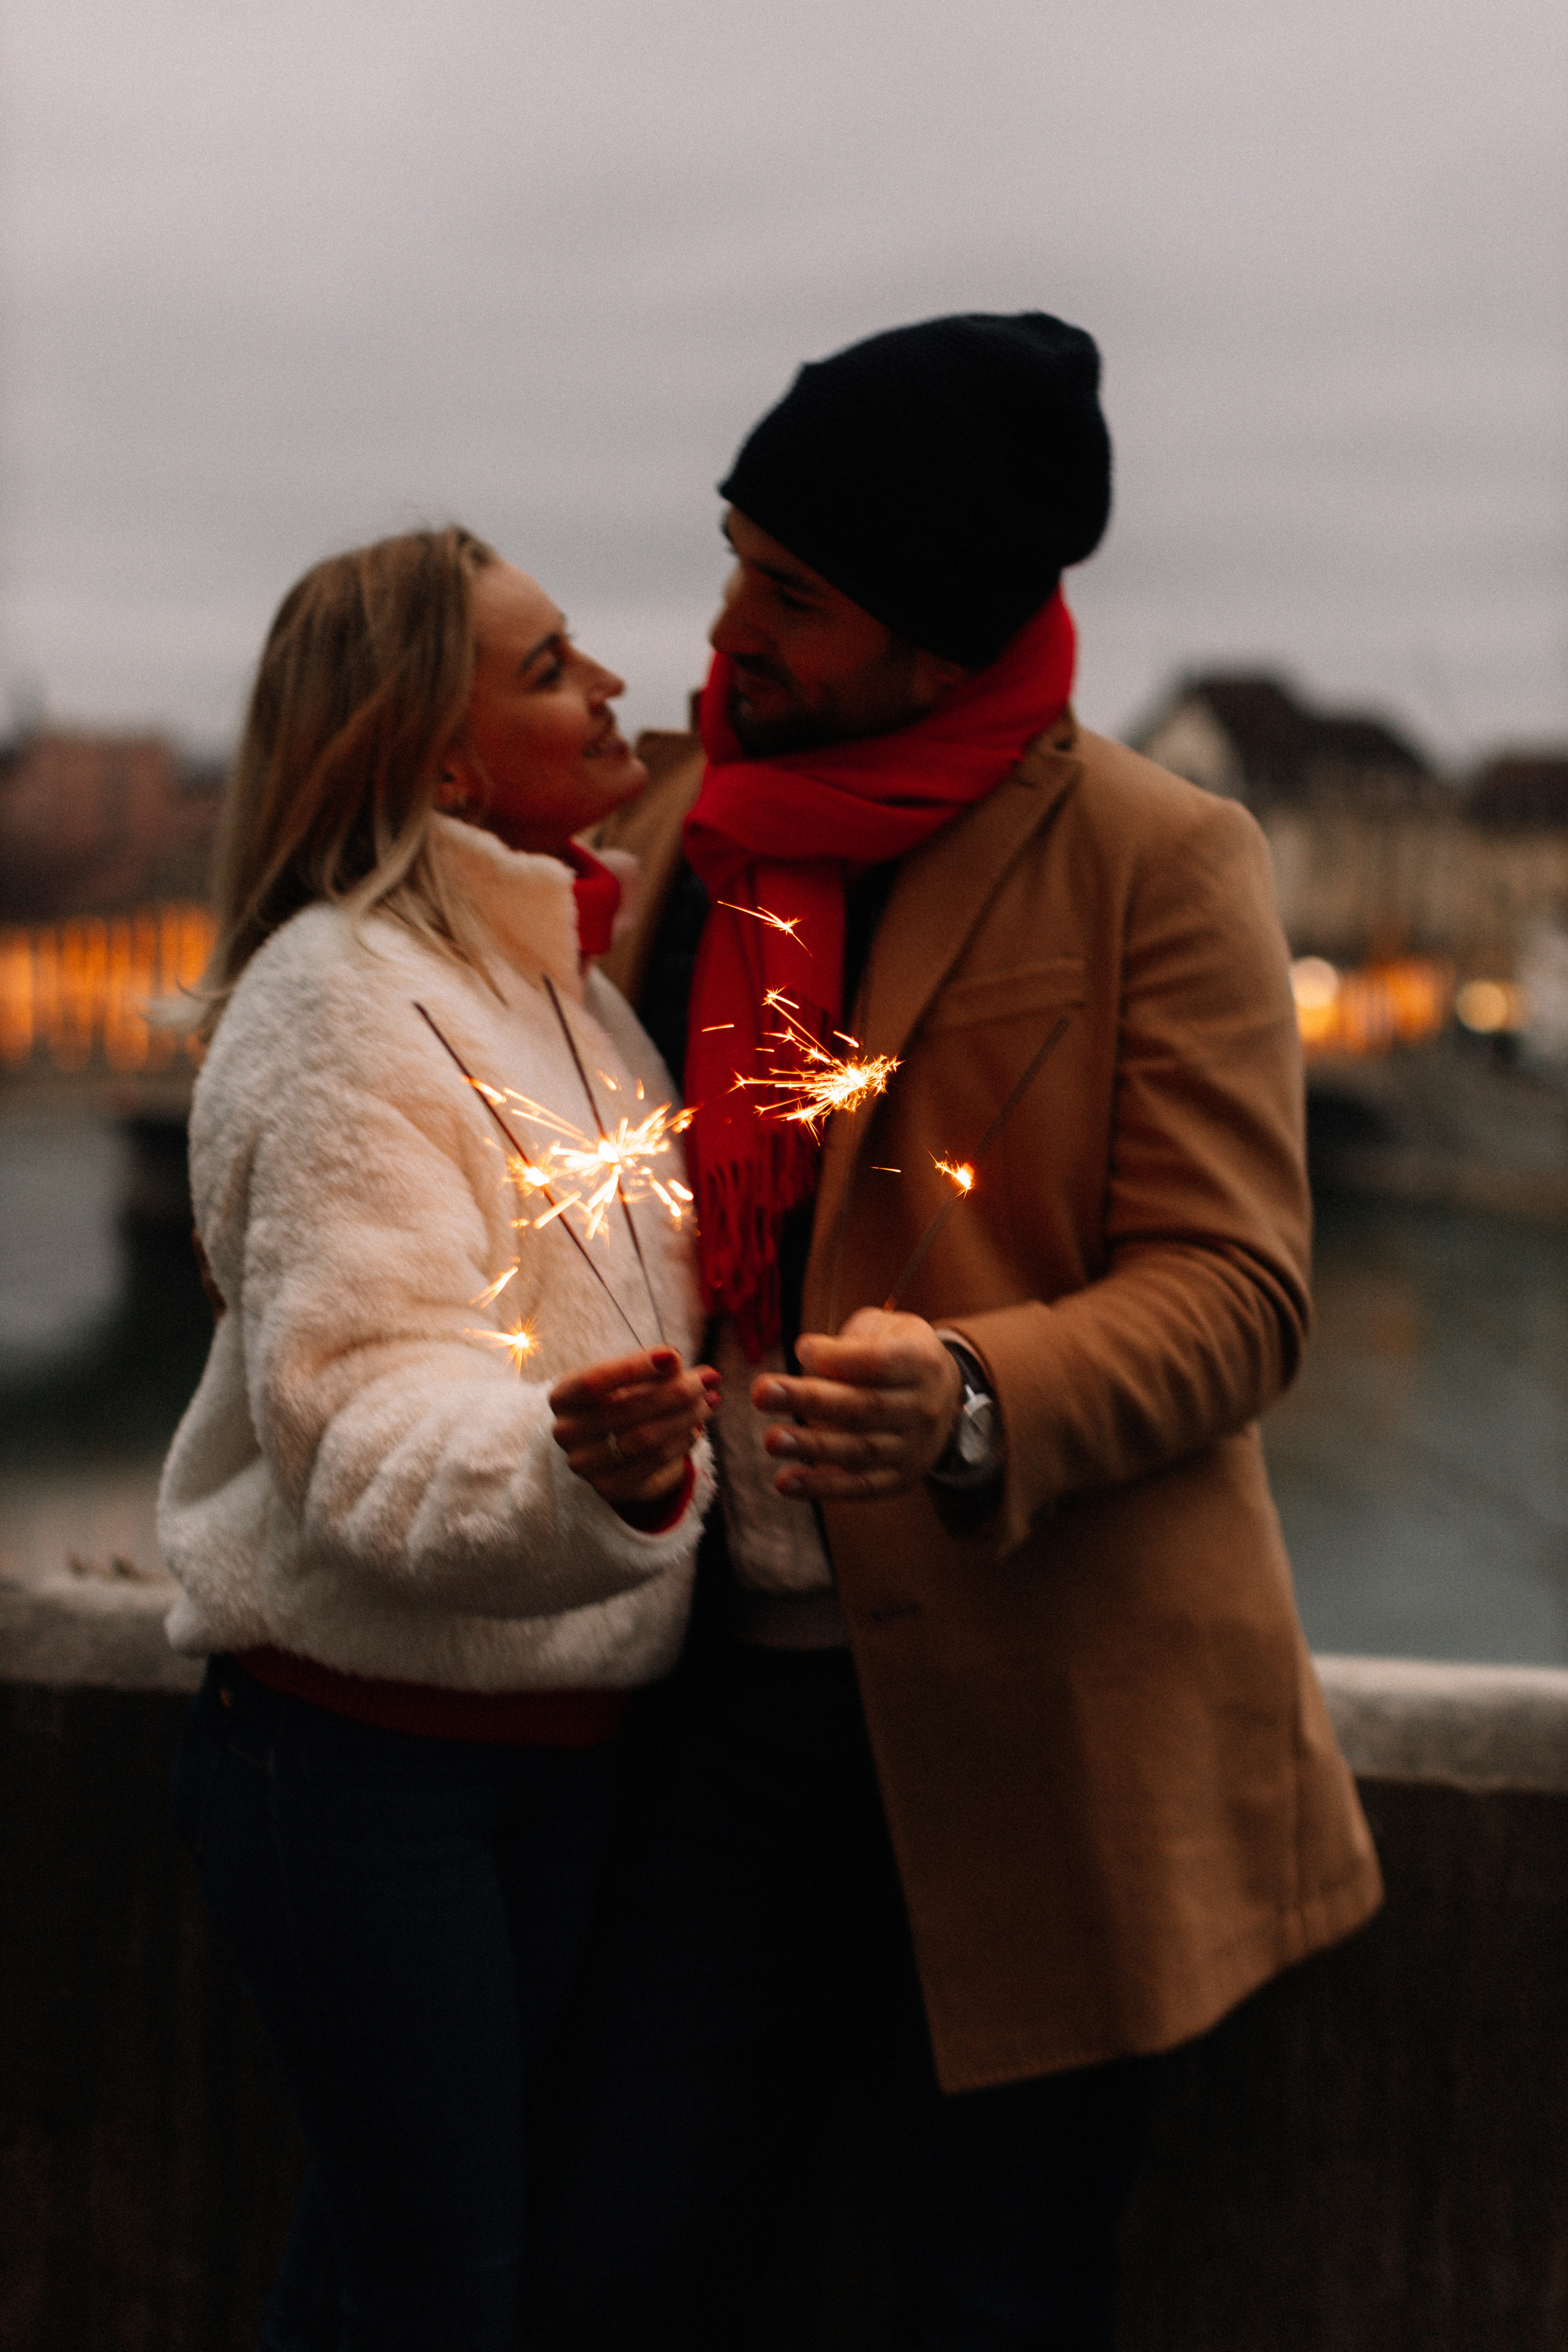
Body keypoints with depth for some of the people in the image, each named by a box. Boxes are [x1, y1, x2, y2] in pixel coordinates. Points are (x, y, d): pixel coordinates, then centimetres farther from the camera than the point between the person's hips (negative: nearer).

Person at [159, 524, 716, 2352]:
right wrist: (571, 1472, -45)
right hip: (360, 1749, -8)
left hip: (553, 1737, 8)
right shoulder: (342, 1002, -16)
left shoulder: (563, 983, 13)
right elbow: (360, 1410, -27)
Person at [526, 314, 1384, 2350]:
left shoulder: (1157, 861, -6)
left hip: (1030, 1727, -4)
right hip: (740, 1691, 4)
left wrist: (975, 1403, -29)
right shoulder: (680, 817, 9)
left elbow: (1232, 1289, -12)